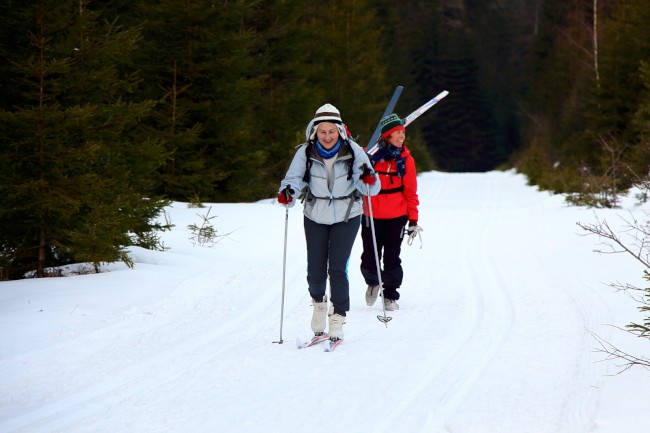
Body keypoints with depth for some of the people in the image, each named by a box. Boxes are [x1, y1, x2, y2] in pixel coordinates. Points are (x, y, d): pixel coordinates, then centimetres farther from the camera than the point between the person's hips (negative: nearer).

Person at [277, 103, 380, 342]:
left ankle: (337, 320, 0)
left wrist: (369, 181, -39)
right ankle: (318, 302, 34)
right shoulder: (305, 153, -12)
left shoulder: (353, 152, -14)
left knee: (337, 268, -10)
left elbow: (371, 189, -16)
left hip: (346, 217, -1)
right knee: (315, 270, 2)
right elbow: (294, 177, -17)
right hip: (315, 217, 2)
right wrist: (287, 192, -39)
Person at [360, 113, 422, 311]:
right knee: (369, 258, 3)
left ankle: (390, 295, 18)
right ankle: (372, 282, 34)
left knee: (392, 258, 1)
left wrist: (413, 220, 2)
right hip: (371, 216, 0)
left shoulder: (405, 159, 2)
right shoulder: (370, 154, -3)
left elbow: (410, 191, 5)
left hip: (396, 216, 0)